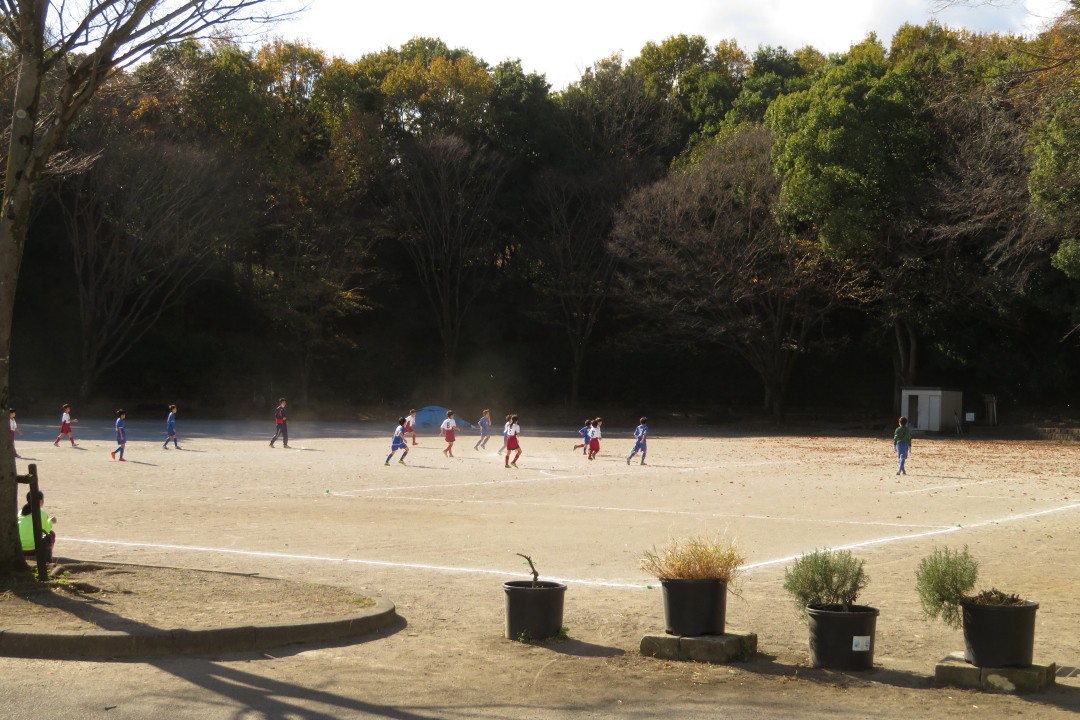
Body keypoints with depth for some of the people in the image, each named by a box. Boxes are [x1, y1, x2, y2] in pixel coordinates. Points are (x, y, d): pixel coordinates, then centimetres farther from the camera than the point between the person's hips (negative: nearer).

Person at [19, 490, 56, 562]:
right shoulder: (41, 514, -2)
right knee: (51, 533, 22)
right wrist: (50, 522, 28)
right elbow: (46, 531, 8)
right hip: (33, 549, -5)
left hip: (18, 549, 5)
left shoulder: (21, 512, 13)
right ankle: (47, 560, 21)